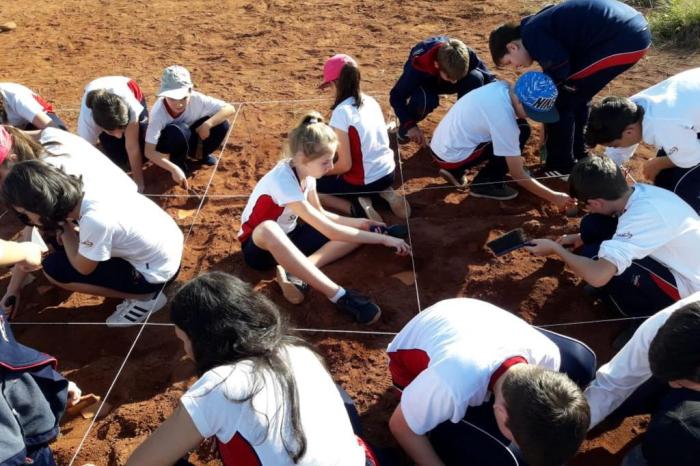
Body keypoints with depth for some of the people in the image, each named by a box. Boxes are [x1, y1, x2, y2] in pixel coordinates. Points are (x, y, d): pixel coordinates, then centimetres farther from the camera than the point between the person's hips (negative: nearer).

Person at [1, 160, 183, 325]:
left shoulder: (95, 220, -31)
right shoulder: (85, 193, -7)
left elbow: (83, 268, -13)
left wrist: (64, 227, -4)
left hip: (158, 271, -8)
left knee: (54, 268, -4)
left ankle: (144, 297, -1)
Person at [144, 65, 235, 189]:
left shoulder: (196, 99, -27)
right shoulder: (159, 112, -34)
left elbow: (230, 109, -24)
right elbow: (149, 151, -35)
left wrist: (207, 124, -37)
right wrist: (174, 169, -48)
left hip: (189, 140, 4)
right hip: (168, 146, -3)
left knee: (221, 124, -22)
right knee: (177, 131, -39)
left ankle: (202, 154, 7)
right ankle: (179, 163, -8)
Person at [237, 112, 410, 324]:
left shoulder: (305, 170, -9)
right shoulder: (283, 181, -32)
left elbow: (320, 215, 6)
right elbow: (330, 231, -33)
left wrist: (359, 222, -8)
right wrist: (383, 239, -28)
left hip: (288, 238, 7)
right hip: (259, 246, -7)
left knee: (356, 231, -6)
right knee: (268, 229, -46)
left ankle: (295, 272, -22)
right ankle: (339, 295, -39)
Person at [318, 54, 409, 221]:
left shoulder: (341, 112, -18)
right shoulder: (371, 101, 4)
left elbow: (345, 165, -19)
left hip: (366, 182, -7)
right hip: (388, 173, 7)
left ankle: (357, 208, -8)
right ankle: (386, 193, 12)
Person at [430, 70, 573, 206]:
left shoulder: (503, 88, -3)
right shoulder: (503, 118, -25)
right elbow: (518, 175, -17)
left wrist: (514, 156, 19)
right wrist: (554, 197, -9)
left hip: (441, 146, 8)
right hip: (450, 156, -8)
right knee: (521, 132, -10)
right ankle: (486, 184, 1)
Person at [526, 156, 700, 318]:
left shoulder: (644, 214, -33)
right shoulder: (639, 192, -9)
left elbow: (597, 275, -38)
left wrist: (556, 249, -21)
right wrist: (579, 238, 14)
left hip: (686, 287, -8)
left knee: (591, 256, -23)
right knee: (591, 225, -6)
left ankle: (643, 307, 1)